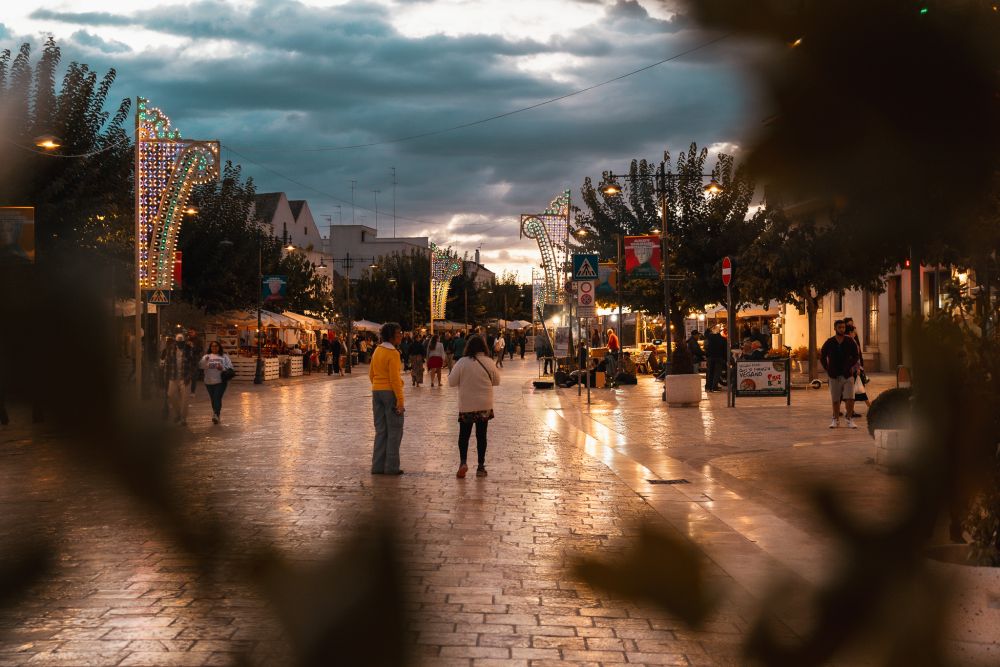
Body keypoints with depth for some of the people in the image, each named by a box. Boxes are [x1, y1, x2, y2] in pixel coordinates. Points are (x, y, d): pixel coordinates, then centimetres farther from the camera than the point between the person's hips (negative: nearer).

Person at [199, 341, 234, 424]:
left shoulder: (224, 356, 6)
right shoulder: (206, 356, 11)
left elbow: (230, 367, 3)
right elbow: (200, 366, -4)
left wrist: (223, 368, -16)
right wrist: (205, 361, -24)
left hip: (221, 381, -3)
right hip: (209, 382, 3)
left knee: (217, 398, -16)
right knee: (213, 399, 11)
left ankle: (216, 415, -25)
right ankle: (217, 415, 25)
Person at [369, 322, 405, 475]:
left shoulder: (377, 351, 8)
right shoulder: (393, 353, -15)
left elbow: (371, 374, 13)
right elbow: (394, 379, -19)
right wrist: (400, 401, -18)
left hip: (377, 392, 8)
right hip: (391, 392, -8)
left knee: (380, 431, 13)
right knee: (394, 431, 2)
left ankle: (378, 466, 14)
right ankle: (391, 467, 3)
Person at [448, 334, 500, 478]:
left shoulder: (462, 362, -12)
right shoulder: (489, 362, -5)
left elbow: (451, 382, -8)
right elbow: (497, 381, 6)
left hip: (466, 407, -2)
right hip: (485, 406, 2)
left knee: (464, 435, 9)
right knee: (481, 435, 11)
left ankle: (463, 461, -10)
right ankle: (481, 466, 14)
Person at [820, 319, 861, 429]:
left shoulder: (850, 342, -1)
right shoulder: (829, 343, -1)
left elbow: (855, 356, 12)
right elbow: (822, 357, 9)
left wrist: (852, 366, 4)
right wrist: (827, 369, 4)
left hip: (847, 374, 0)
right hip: (834, 375, 0)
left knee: (850, 398, -8)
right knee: (835, 399, 7)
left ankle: (850, 420, 2)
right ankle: (836, 420, 18)